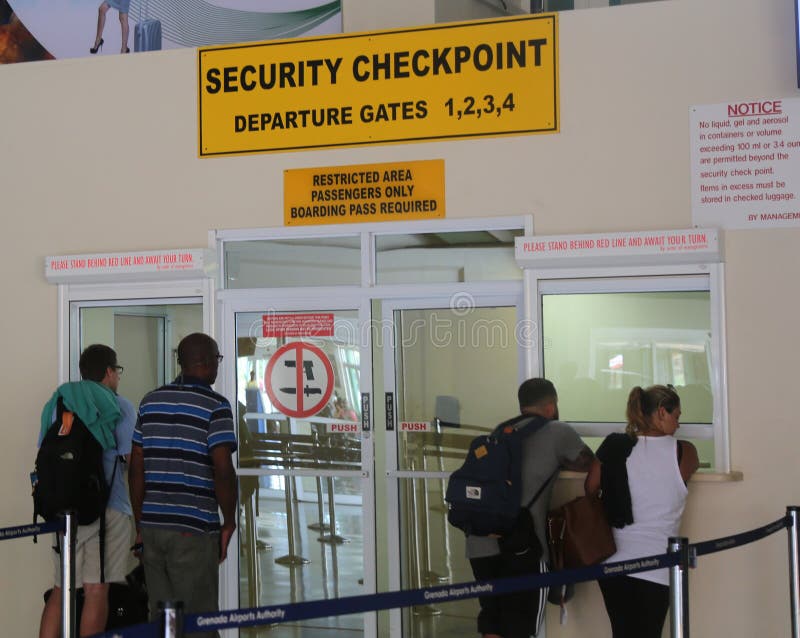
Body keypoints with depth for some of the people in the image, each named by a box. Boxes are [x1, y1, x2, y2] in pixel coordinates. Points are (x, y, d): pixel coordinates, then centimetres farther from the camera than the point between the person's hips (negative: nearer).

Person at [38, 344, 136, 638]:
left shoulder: (55, 402, 15)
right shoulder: (119, 406, -2)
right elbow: (131, 457, -8)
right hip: (106, 505, -6)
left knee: (61, 590, 14)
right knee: (97, 590, -1)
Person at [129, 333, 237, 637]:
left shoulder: (150, 401, 9)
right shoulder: (215, 406, -8)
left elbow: (136, 466, 10)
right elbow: (222, 470, -14)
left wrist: (139, 522, 16)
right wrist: (229, 522, -2)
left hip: (152, 527, 6)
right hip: (194, 530, -6)